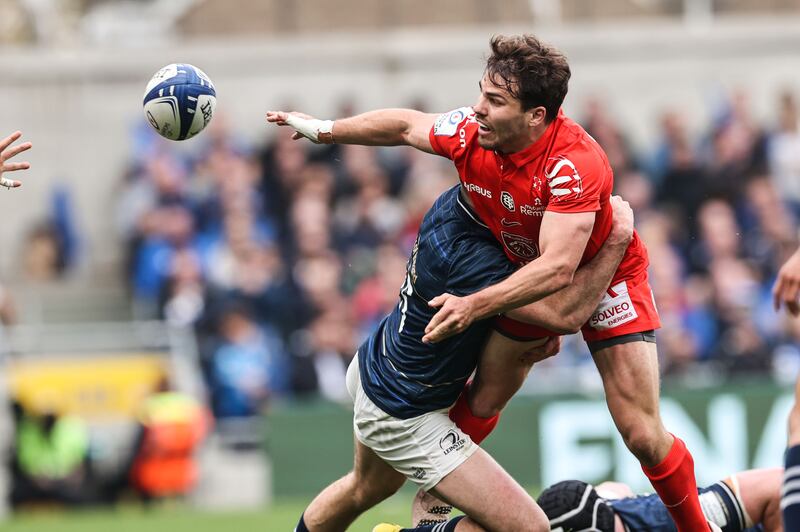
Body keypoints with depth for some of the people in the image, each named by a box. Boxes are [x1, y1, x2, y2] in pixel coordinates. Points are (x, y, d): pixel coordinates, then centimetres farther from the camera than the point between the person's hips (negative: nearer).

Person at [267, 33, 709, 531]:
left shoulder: (575, 163, -38)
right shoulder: (468, 132, -21)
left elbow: (557, 268, -42)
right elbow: (407, 125, 1)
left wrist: (475, 305, -46)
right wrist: (325, 130, 11)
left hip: (606, 275, -5)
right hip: (527, 277, 5)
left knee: (643, 435, -9)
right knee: (480, 405, -1)